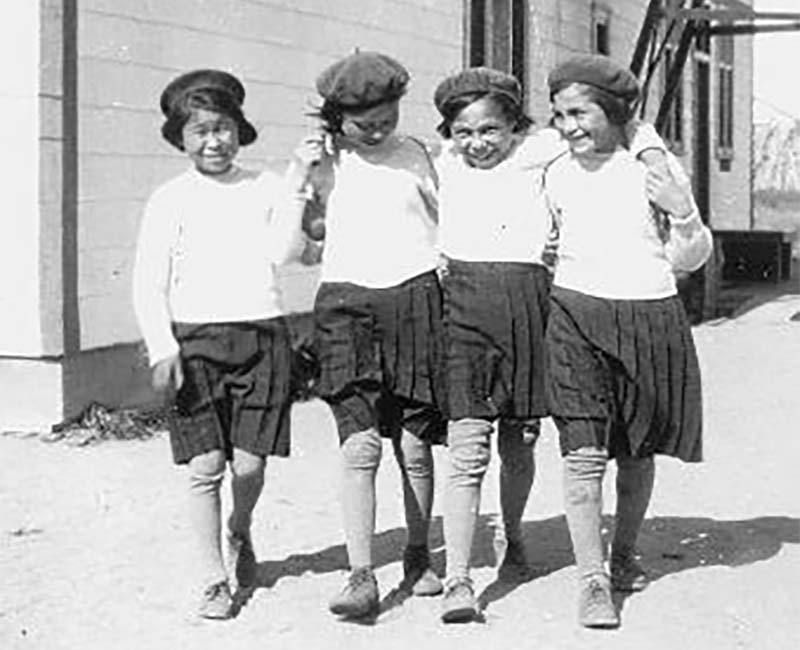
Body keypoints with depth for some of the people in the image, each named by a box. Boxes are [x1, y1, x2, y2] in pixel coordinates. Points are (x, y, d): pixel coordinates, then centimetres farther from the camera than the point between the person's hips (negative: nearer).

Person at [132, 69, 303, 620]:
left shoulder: (265, 187, 10)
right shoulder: (171, 199, 4)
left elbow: (282, 250, -3)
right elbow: (149, 284, 1)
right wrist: (163, 350, -8)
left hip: (261, 333, 1)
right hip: (195, 338, -1)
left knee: (249, 463, 1)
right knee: (205, 465, -2)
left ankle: (239, 533, 33)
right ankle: (215, 580, 11)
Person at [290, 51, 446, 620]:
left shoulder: (414, 153, 11)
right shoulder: (319, 156, 8)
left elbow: (441, 227, 18)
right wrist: (310, 181, -2)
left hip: (415, 297, 1)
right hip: (347, 301, -1)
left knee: (414, 445, 6)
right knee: (359, 446, -11)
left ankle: (418, 556, 23)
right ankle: (361, 576, -9)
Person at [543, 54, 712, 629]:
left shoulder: (657, 169, -1)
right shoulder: (556, 175, 6)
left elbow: (690, 260, 4)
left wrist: (683, 214, -13)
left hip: (651, 318, 0)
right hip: (577, 315, 0)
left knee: (638, 450, 13)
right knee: (584, 451, -11)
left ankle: (625, 553, 34)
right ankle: (592, 580, -7)